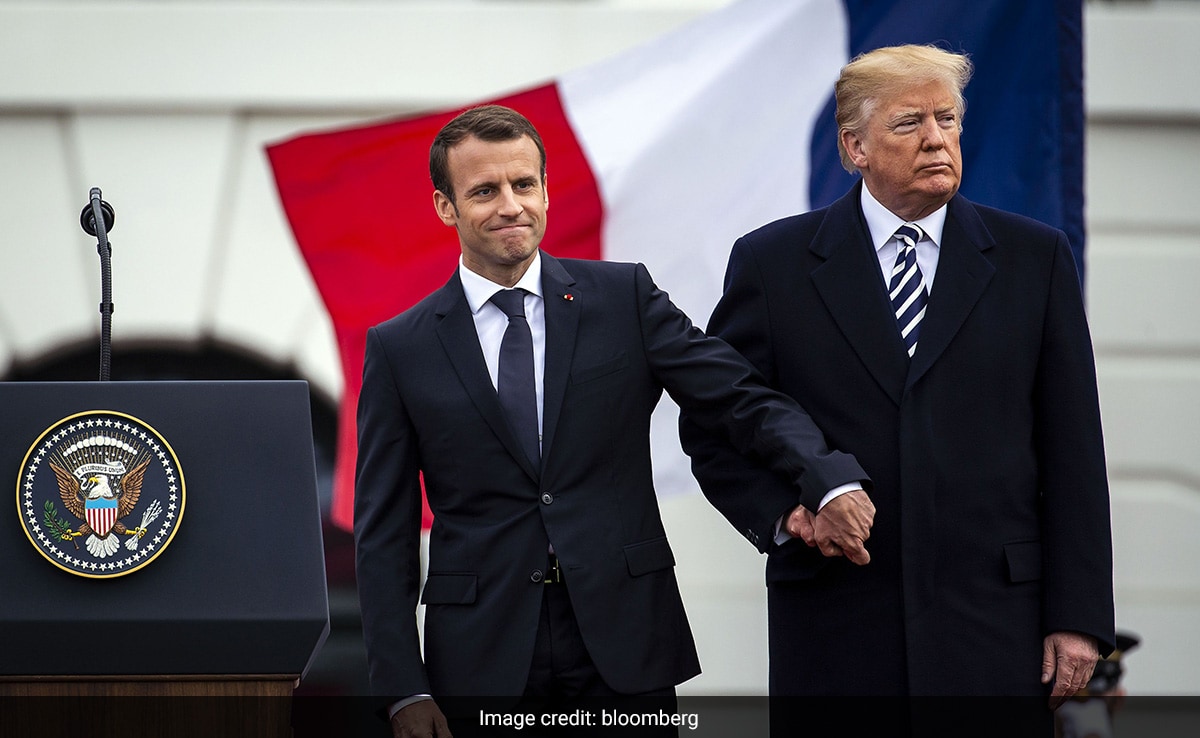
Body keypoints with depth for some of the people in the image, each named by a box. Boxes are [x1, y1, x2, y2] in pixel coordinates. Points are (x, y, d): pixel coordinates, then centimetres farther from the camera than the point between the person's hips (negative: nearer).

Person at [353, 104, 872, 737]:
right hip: (482, 659, 0)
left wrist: (829, 480, -23)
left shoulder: (625, 298, 5)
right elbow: (384, 533, 4)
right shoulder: (399, 349, 4)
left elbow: (740, 400, -3)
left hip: (624, 642, 0)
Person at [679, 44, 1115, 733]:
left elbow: (1073, 451, 5)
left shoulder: (1035, 258, 7)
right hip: (834, 623, 0)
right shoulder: (773, 262, 5)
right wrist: (781, 512, -8)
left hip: (993, 624, 0)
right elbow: (712, 426, 10)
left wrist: (1078, 618, -1)